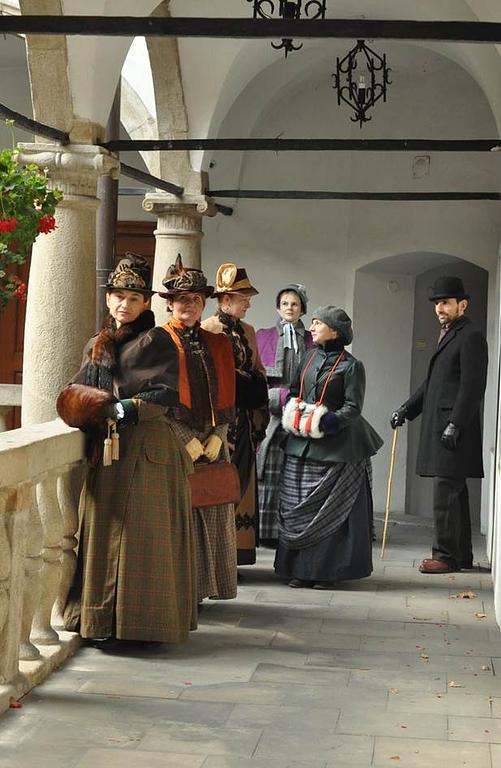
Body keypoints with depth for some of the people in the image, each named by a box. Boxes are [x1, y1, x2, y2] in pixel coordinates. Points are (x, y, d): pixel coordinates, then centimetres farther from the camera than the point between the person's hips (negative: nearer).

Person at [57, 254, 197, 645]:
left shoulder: (152, 341, -2)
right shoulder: (96, 345, 17)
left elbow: (167, 393, -11)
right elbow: (78, 392, 19)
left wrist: (122, 408, -19)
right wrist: (88, 411, -3)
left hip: (146, 450, -6)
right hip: (106, 451, 6)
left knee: (140, 533, -4)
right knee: (104, 531, 4)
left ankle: (142, 619, 1)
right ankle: (105, 619, 9)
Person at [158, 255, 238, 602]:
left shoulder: (217, 343, 15)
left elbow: (227, 396, 12)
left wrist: (217, 436, -2)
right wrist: (188, 441, -12)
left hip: (213, 441, 5)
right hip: (175, 442, -5)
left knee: (212, 515, 5)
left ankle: (202, 586, 13)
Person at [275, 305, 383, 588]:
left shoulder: (351, 366, -5)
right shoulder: (310, 358, 12)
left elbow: (353, 408, -9)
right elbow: (294, 392, 18)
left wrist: (322, 422, -20)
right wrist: (294, 415, -3)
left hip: (335, 448, -6)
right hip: (301, 448, 6)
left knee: (329, 510, -2)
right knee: (298, 508, 6)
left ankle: (328, 570, 5)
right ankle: (301, 568, 13)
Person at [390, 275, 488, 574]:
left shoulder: (471, 337, -9)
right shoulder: (448, 335, 22)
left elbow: (472, 385, -16)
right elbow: (432, 382, 26)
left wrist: (455, 424, -21)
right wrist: (407, 408, 16)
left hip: (454, 428, -10)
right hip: (439, 425, 10)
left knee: (446, 492, -9)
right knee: (454, 492, 12)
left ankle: (446, 556, -6)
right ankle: (462, 555, 18)